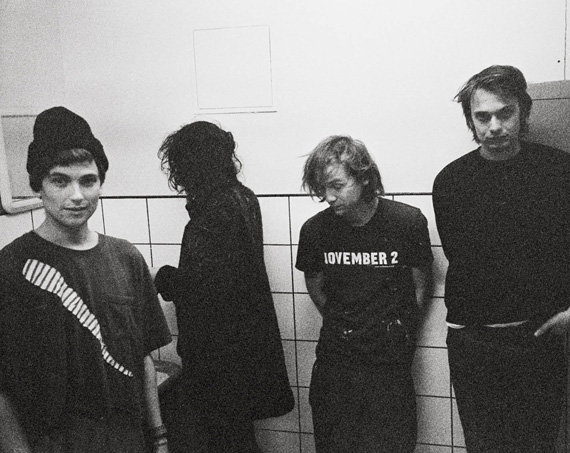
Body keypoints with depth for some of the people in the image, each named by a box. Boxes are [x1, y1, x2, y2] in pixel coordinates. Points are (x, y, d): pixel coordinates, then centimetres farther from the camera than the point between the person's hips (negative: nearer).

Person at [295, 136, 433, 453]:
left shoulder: (408, 222, -11)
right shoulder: (315, 229, -5)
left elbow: (421, 287, 2)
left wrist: (396, 331, 5)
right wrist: (341, 326, 11)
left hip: (390, 365, -2)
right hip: (334, 365, 2)